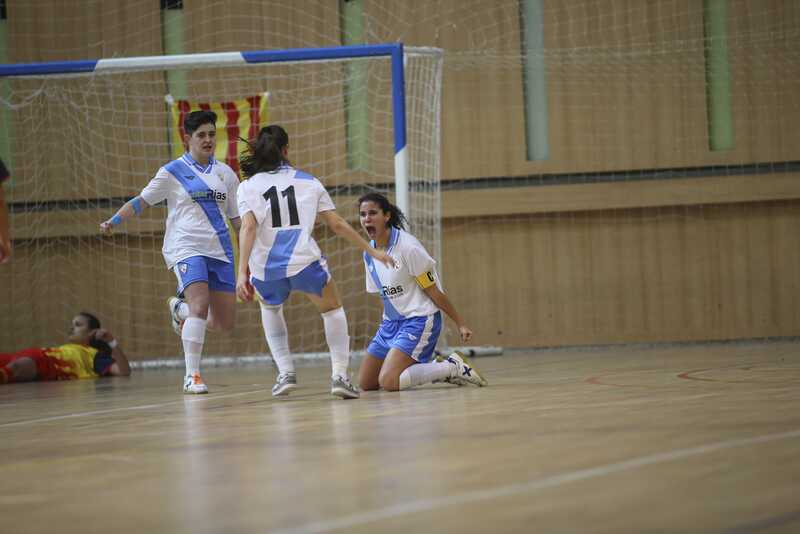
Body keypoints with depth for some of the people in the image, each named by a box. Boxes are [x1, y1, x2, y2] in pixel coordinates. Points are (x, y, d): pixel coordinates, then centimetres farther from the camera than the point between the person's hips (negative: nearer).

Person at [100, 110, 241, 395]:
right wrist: (113, 221, -7)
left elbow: (237, 217, 17)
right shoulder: (172, 173, 2)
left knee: (224, 323, 3)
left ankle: (180, 307, 33)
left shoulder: (225, 173, 12)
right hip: (185, 248, -5)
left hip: (219, 251, 5)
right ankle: (192, 376, -20)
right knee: (201, 305, -26)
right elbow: (141, 201, 7)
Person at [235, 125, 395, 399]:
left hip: (265, 268, 1)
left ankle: (285, 372, 22)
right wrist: (372, 251, 23)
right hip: (304, 261, 0)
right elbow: (337, 224, 14)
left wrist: (242, 273, -13)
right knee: (332, 309, 26)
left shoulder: (248, 186, 9)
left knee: (270, 307, 34)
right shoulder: (308, 181, 14)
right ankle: (339, 374, 8)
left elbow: (248, 228, -7)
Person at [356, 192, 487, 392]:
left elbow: (433, 292, -12)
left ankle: (453, 367, -8)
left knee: (389, 382, -23)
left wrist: (460, 323, -9)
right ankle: (433, 366, 15)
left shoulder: (408, 247, -18)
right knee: (366, 383, 7)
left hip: (419, 320, -8)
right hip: (391, 323, 8)